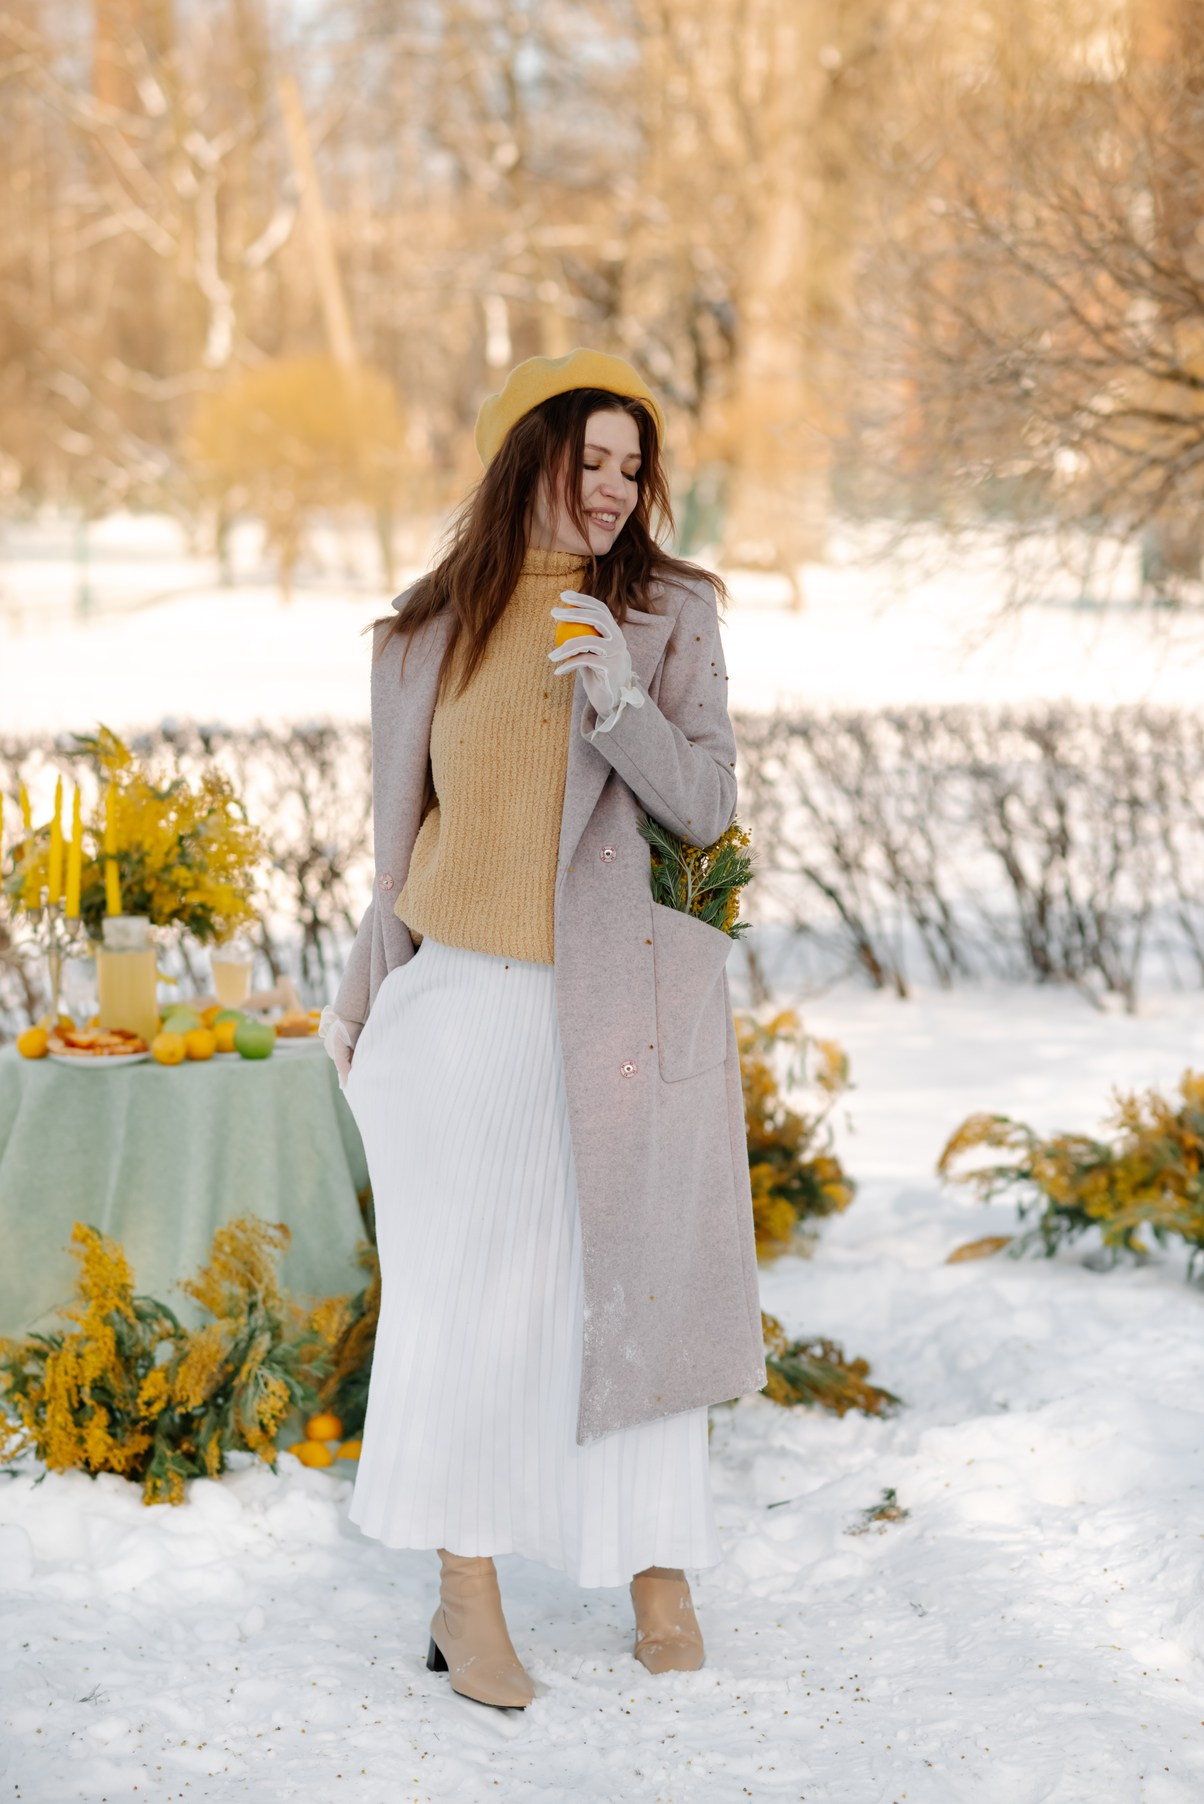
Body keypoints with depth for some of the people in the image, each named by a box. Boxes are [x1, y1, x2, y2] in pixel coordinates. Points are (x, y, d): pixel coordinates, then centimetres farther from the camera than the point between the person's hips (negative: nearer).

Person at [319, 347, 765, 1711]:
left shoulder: (670, 614, 2)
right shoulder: (434, 628, 6)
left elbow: (704, 811, -4)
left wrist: (624, 701, -22)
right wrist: (362, 996, 19)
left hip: (622, 997, -1)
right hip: (466, 996, 1)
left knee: (628, 1286, 3)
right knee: (470, 1284, 1)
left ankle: (656, 1566, 15)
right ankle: (467, 1587, 10)